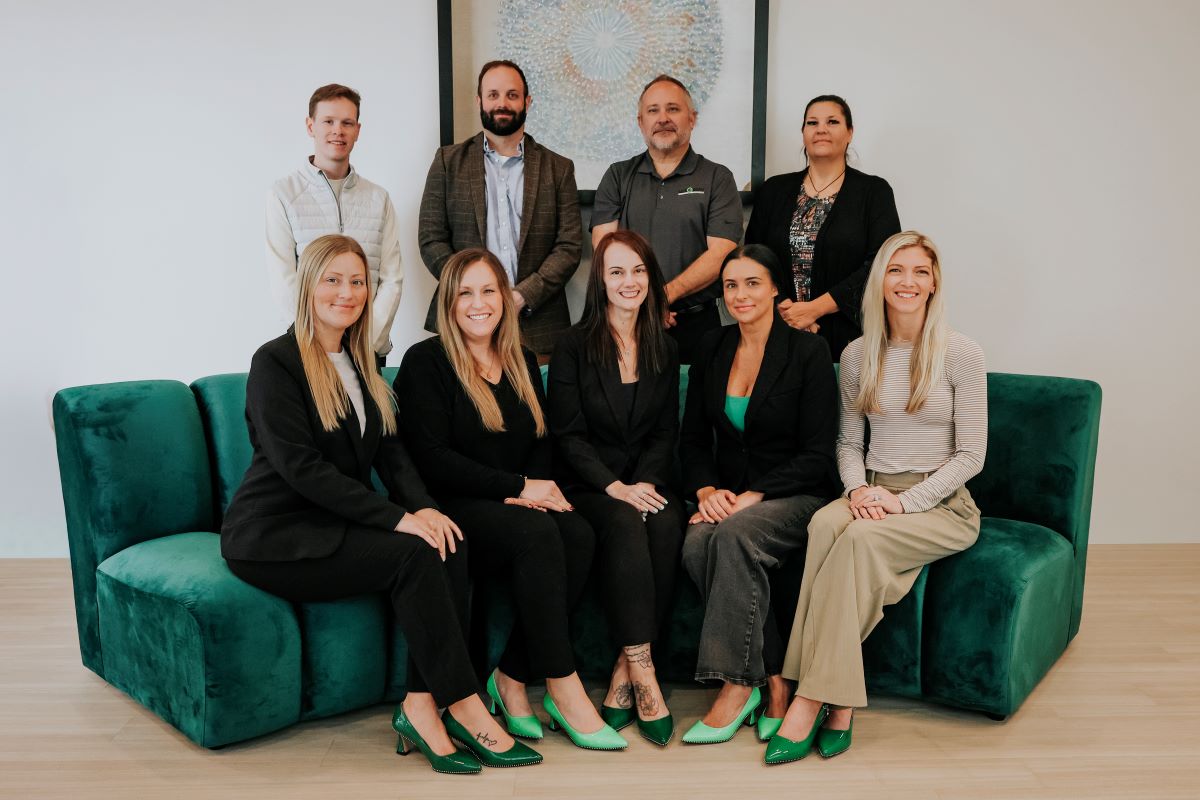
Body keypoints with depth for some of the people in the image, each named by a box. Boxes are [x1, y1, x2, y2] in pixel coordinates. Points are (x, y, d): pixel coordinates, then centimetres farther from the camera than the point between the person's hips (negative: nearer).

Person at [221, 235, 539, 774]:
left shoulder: (361, 363, 13)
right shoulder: (276, 361, -11)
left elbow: (390, 449, 7)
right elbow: (301, 467, -20)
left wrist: (422, 506, -14)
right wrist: (397, 517, -25)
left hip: (336, 523, 7)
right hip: (275, 536, -7)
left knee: (448, 543, -20)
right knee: (414, 554, -27)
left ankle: (421, 707, -17)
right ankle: (464, 705, -17)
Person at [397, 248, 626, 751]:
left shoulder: (523, 364, 17)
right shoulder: (425, 362, -2)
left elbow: (541, 445, 15)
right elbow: (431, 457, -11)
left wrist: (530, 491, -9)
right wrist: (519, 487, -14)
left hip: (516, 506, 6)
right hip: (454, 510, -5)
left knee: (579, 534, -25)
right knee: (537, 533, -32)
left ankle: (512, 677, -15)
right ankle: (562, 688, -24)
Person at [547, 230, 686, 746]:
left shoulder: (664, 350, 13)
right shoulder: (574, 347, 2)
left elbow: (666, 432, 10)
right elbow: (568, 434, -5)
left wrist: (646, 482, -10)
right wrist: (615, 487, -18)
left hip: (647, 482, 3)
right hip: (588, 486, -3)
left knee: (667, 525, -30)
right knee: (626, 525, -34)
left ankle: (624, 674, -24)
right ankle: (643, 675, -33)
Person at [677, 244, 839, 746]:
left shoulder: (807, 351, -6)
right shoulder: (712, 350, 9)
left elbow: (817, 455, -9)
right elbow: (692, 439, 11)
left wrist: (753, 496, -20)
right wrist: (706, 490, -9)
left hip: (796, 496, -4)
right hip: (725, 497, 4)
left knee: (735, 535, -35)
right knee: (697, 545, -29)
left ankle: (737, 685, -24)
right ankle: (772, 680, -19)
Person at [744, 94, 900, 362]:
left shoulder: (874, 191, 3)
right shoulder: (773, 190, 10)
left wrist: (815, 308, -14)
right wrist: (782, 310, -11)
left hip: (849, 337, -2)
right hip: (781, 335, 2)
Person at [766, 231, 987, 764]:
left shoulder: (960, 354, -4)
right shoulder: (858, 354, 9)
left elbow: (970, 455, -6)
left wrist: (904, 502, -16)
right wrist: (859, 488, -7)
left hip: (942, 503, -3)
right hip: (873, 494, 3)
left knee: (859, 536, -34)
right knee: (825, 522, -33)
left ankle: (812, 700, -29)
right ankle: (839, 703, -31)